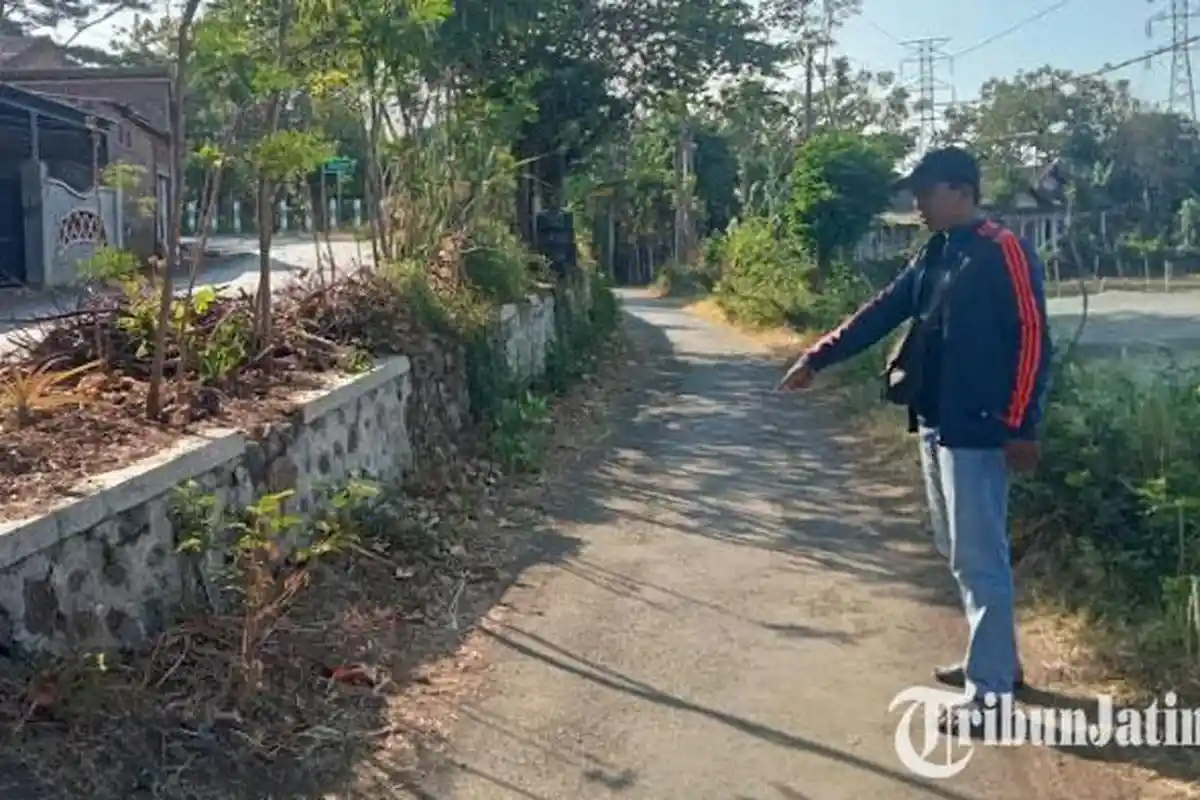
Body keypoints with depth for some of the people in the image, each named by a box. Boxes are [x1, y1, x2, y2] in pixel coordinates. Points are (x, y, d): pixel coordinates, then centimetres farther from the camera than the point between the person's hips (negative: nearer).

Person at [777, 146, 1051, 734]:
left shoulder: (1003, 252, -12)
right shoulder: (934, 256, 14)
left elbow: (1031, 337, -16)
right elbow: (881, 312, 15)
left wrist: (1020, 426, -19)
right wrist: (818, 357, 10)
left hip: (978, 429, -9)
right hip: (934, 424, 9)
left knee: (980, 557, -4)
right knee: (958, 552, 16)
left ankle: (990, 691, 4)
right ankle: (995, 658, 30)